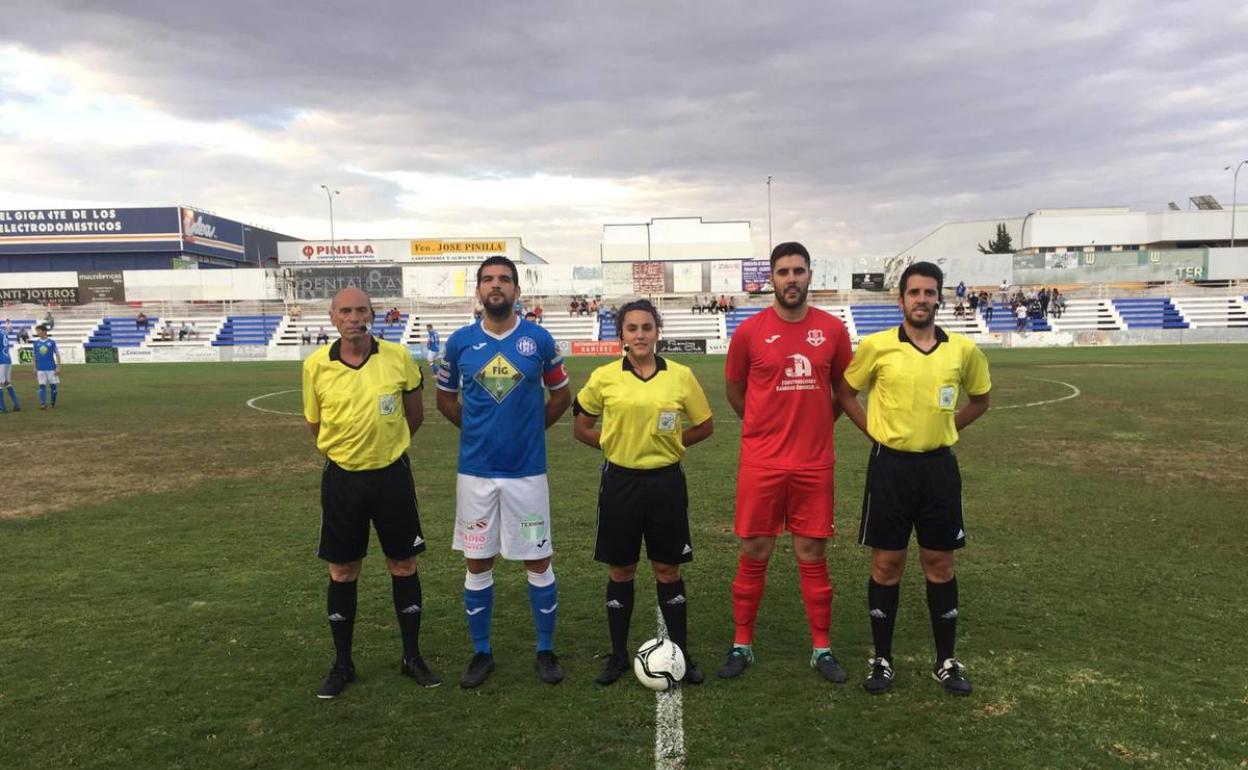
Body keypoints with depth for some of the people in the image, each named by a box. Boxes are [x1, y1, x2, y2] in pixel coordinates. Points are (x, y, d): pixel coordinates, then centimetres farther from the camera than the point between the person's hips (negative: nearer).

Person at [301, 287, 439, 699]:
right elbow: (315, 423, 9)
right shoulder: (316, 365, -6)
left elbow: (414, 414, 8)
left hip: (392, 475, 0)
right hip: (342, 479, 0)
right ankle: (342, 664, 25)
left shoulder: (398, 357, -7)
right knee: (342, 571, 9)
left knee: (403, 565, 8)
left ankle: (412, 656, 24)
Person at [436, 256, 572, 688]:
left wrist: (533, 428, 7)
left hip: (527, 470, -1)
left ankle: (546, 650, 22)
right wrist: (477, 429, 9)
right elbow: (445, 398, 14)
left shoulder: (539, 340, -3)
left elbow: (561, 394, 10)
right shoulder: (460, 342, 0)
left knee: (538, 562, 6)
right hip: (475, 470, 1)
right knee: (478, 564, 9)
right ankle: (481, 652, 25)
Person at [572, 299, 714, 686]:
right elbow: (580, 427, 9)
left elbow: (705, 425, 8)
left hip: (665, 481, 0)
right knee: (620, 571, 10)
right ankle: (619, 655, 25)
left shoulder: (681, 376, -3)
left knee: (668, 569, 9)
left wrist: (670, 443, -1)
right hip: (620, 481, 0)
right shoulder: (604, 377, -4)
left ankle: (681, 654, 23)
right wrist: (614, 444, -1)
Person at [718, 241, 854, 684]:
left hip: (815, 464, 1)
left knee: (813, 555, 9)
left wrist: (814, 425, 13)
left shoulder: (832, 329, 1)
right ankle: (742, 645, 20)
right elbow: (734, 390, 8)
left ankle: (822, 649, 22)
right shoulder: (749, 331, -4)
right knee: (753, 554, 7)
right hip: (761, 463, -1)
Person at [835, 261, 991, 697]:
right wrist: (876, 432, -1)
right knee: (886, 565, 6)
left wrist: (944, 428, 6)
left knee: (940, 565, 10)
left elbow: (980, 398, 16)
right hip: (890, 465, -2)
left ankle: (946, 662, 24)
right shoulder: (876, 346, -7)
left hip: (938, 466, 2)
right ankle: (882, 660, 19)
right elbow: (844, 393, 6)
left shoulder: (963, 350, -1)